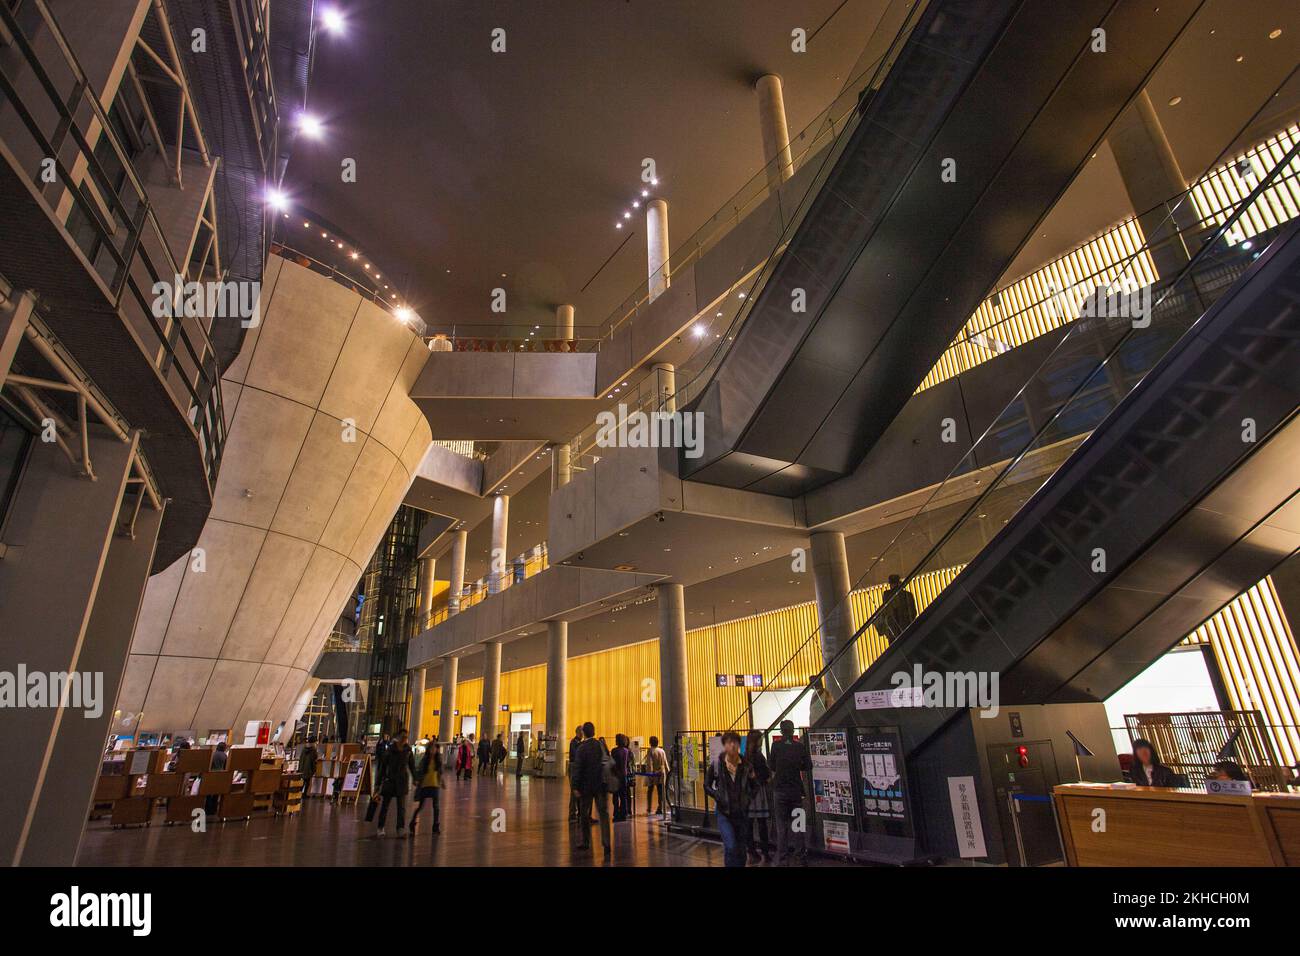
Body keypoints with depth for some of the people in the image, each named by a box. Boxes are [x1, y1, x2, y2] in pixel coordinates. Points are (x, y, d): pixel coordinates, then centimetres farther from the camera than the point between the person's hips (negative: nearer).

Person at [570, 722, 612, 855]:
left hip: (587, 785, -3)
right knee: (604, 813, 3)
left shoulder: (582, 747, -13)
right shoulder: (601, 745, 0)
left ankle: (585, 842, 24)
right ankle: (606, 843, -6)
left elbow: (577, 768, -14)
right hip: (601, 784, 3)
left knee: (584, 814, 14)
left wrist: (575, 786, -9)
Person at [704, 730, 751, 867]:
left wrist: (748, 798, -5)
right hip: (724, 812, -2)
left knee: (742, 849, 11)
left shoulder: (746, 765, -3)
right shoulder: (716, 764, -8)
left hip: (742, 813, 3)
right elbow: (707, 786, 1)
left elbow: (751, 786, 13)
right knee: (730, 847, -16)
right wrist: (718, 796, -14)